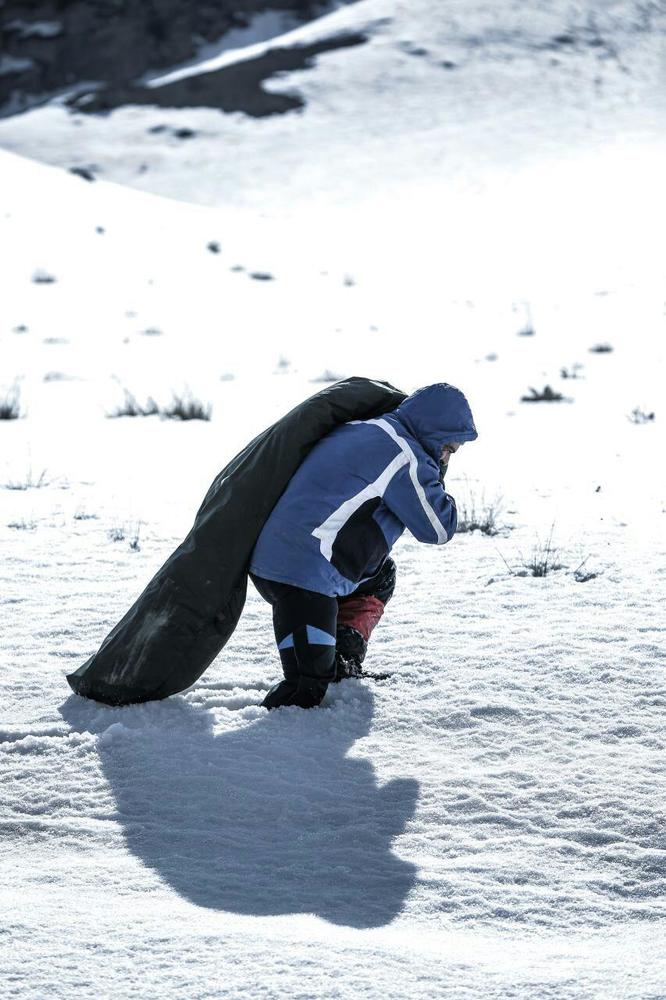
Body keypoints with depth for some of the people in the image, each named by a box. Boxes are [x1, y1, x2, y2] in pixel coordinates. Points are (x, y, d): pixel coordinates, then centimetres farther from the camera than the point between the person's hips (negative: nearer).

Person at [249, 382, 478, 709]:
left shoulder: (361, 429, 16)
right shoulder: (402, 454, -12)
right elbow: (439, 528, -7)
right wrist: (435, 476, 8)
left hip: (272, 557, 10)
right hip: (303, 575, -10)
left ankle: (344, 658, 15)